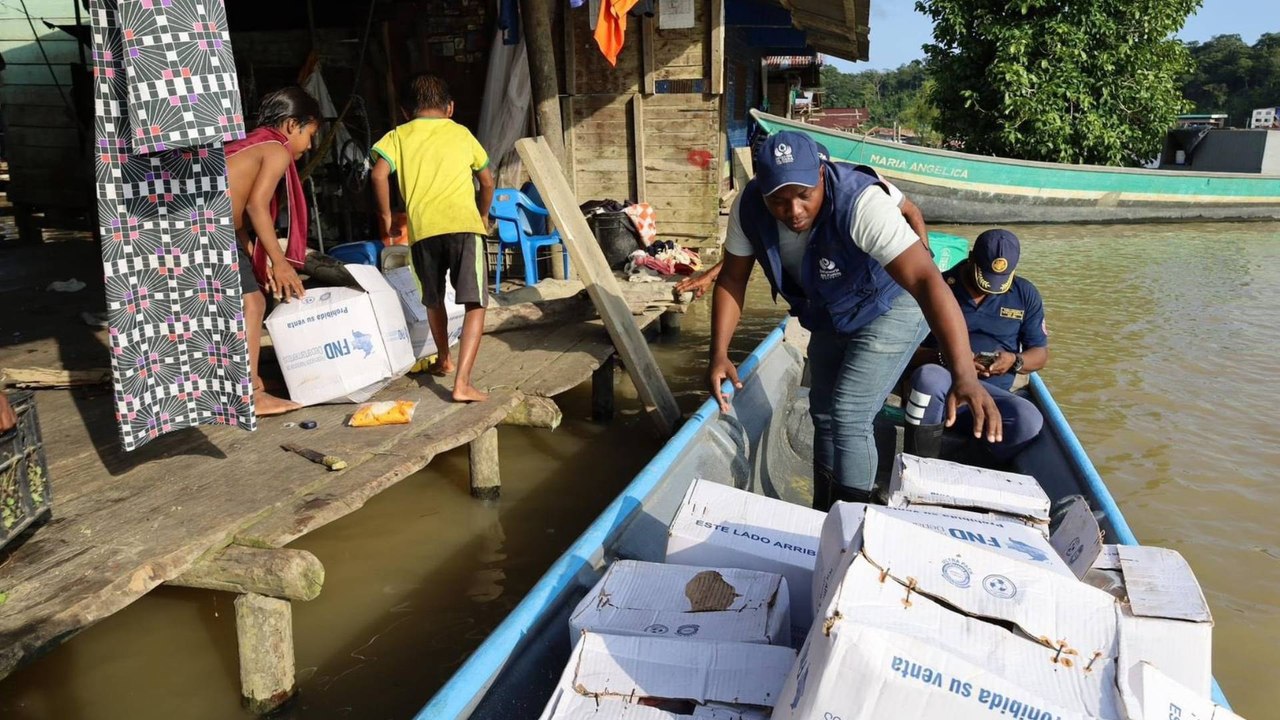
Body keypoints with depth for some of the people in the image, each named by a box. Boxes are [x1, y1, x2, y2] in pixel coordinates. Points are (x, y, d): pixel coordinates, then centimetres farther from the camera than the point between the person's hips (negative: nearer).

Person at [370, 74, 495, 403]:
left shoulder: (398, 136, 16)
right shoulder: (461, 133, 19)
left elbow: (379, 174, 0)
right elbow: (487, 182, 22)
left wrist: (386, 216, 11)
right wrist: (483, 215, 37)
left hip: (423, 228, 2)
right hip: (464, 223, -1)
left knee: (433, 299, 23)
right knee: (475, 304, -3)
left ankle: (444, 360, 43)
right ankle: (462, 382, -17)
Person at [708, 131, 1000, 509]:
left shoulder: (861, 204, -39)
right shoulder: (748, 207, -23)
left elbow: (926, 279, -48)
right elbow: (732, 279, -10)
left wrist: (964, 375, -58)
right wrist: (719, 354, -21)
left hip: (888, 310, -6)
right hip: (829, 317, 6)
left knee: (848, 418, -16)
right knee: (823, 414, 16)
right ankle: (822, 515, 35)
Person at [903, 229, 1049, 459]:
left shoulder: (1025, 295, 10)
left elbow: (1041, 354, 15)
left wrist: (1015, 361, -8)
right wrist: (946, 357, -20)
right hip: (938, 387, -2)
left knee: (1029, 421, -33)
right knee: (928, 376, -40)